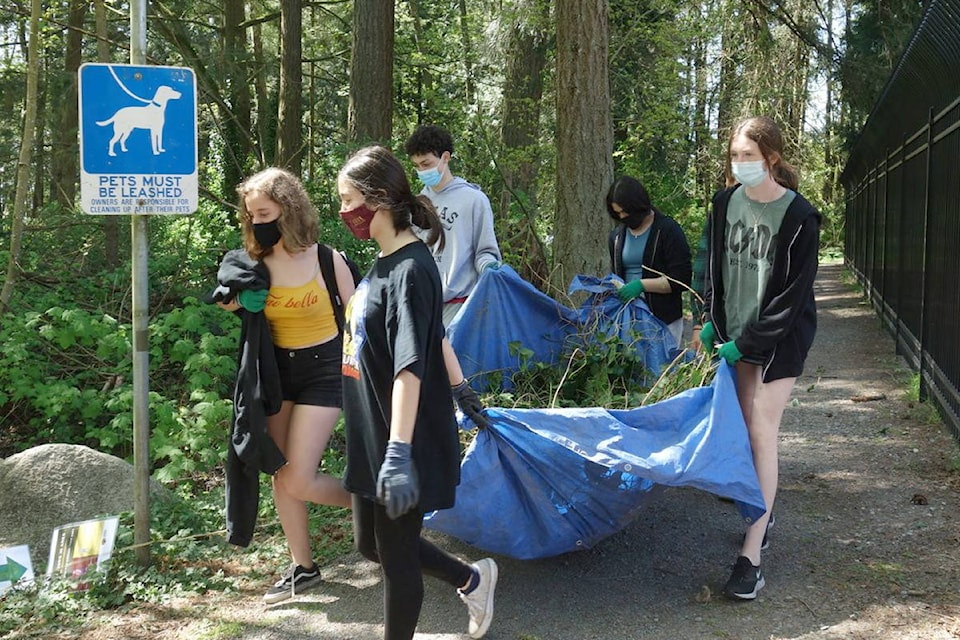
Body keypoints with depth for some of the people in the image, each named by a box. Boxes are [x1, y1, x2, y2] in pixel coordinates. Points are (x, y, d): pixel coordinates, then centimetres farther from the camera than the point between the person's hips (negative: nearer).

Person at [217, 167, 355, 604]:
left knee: (298, 480, -11)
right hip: (279, 370, 5)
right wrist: (239, 300, -13)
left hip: (323, 370, -5)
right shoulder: (257, 266, -3)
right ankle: (303, 569, 23)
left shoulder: (328, 260, -13)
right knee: (281, 477, 8)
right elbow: (237, 305, 11)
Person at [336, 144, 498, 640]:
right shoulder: (383, 264, 7)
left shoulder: (410, 270, -21)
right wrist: (459, 385, 28)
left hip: (404, 442, -9)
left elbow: (410, 367, -28)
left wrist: (399, 452, -32)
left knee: (396, 556, 5)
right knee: (370, 543, 20)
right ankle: (472, 580, 39)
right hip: (371, 435, 10)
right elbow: (434, 334, 18)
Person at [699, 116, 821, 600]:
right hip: (735, 333, 5)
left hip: (778, 339, -5)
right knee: (743, 429, 6)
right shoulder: (726, 203, 1)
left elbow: (791, 296, -14)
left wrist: (746, 343, -15)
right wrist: (711, 320, 5)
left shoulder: (798, 216, -15)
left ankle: (751, 558, -10)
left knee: (761, 434, -9)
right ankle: (761, 516, 25)